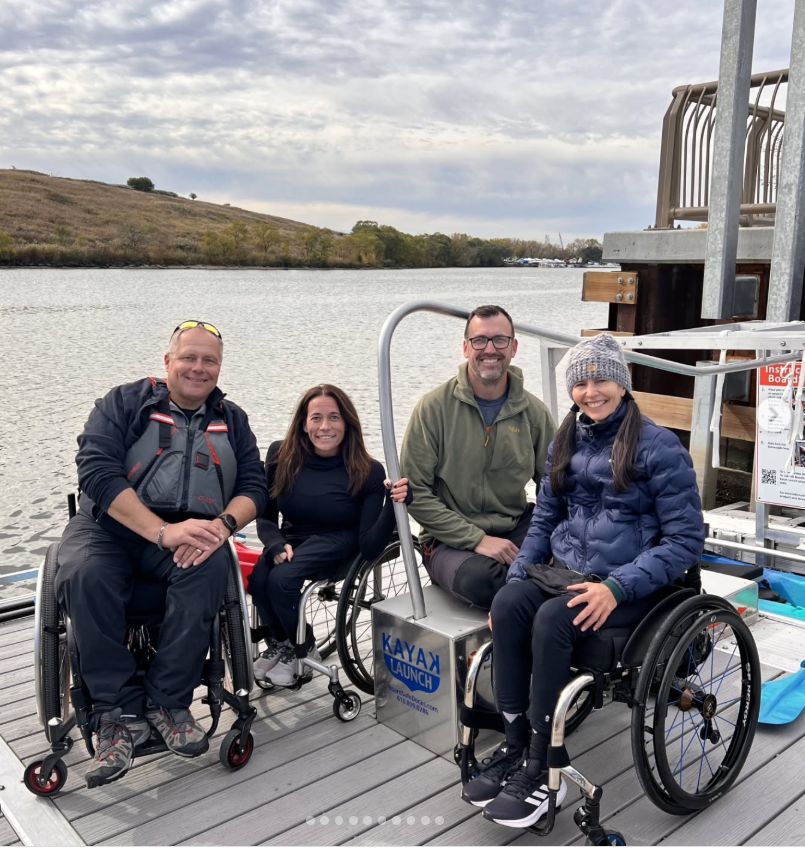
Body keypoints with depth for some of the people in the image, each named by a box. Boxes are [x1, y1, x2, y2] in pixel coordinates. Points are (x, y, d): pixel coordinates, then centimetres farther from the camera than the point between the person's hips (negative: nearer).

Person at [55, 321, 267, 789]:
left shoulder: (232, 419, 15)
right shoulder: (124, 403, 4)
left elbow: (254, 487, 7)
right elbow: (97, 471, -11)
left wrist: (222, 524, -18)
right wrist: (162, 531, -23)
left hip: (192, 532, 2)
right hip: (113, 523, -1)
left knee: (209, 569, -32)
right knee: (85, 575, -33)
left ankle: (167, 702, -20)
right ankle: (120, 713, -23)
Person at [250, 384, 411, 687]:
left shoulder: (368, 472, -16)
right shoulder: (281, 456, -9)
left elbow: (369, 548, -20)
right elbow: (265, 517, 1)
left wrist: (393, 505, -37)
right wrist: (277, 545, -21)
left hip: (337, 543, -3)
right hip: (291, 540, 3)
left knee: (281, 579, -30)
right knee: (258, 580, -28)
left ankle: (303, 650, 1)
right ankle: (278, 642, 6)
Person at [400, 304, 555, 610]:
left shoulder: (534, 412, 4)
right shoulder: (434, 407, -6)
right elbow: (415, 492, -9)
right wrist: (477, 539, -17)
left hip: (515, 529, 3)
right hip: (451, 540, -3)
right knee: (480, 579, -36)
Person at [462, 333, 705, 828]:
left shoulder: (659, 447, -7)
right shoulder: (566, 442, 11)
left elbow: (686, 541, -10)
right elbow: (544, 520, 16)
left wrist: (617, 587, -22)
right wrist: (517, 576, 0)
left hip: (631, 586, -5)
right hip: (566, 570, 5)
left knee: (552, 618, -32)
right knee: (507, 604, -25)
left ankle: (544, 769, -19)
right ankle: (515, 746, -16)